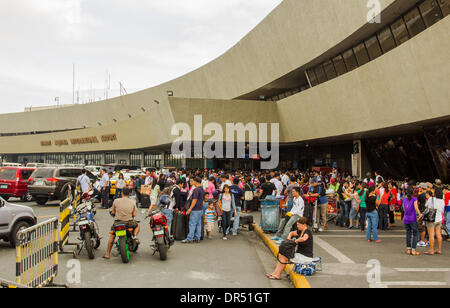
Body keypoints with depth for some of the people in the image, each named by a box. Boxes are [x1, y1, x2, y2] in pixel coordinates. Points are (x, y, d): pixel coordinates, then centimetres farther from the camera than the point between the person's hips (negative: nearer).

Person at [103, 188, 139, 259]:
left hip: (117, 222, 0)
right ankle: (135, 236, 1)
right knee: (137, 226, 31)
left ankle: (107, 254, 23)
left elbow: (113, 212, 5)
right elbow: (134, 214, -2)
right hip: (129, 222, 0)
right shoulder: (132, 202, -2)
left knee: (112, 235, 23)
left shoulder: (116, 201, -3)